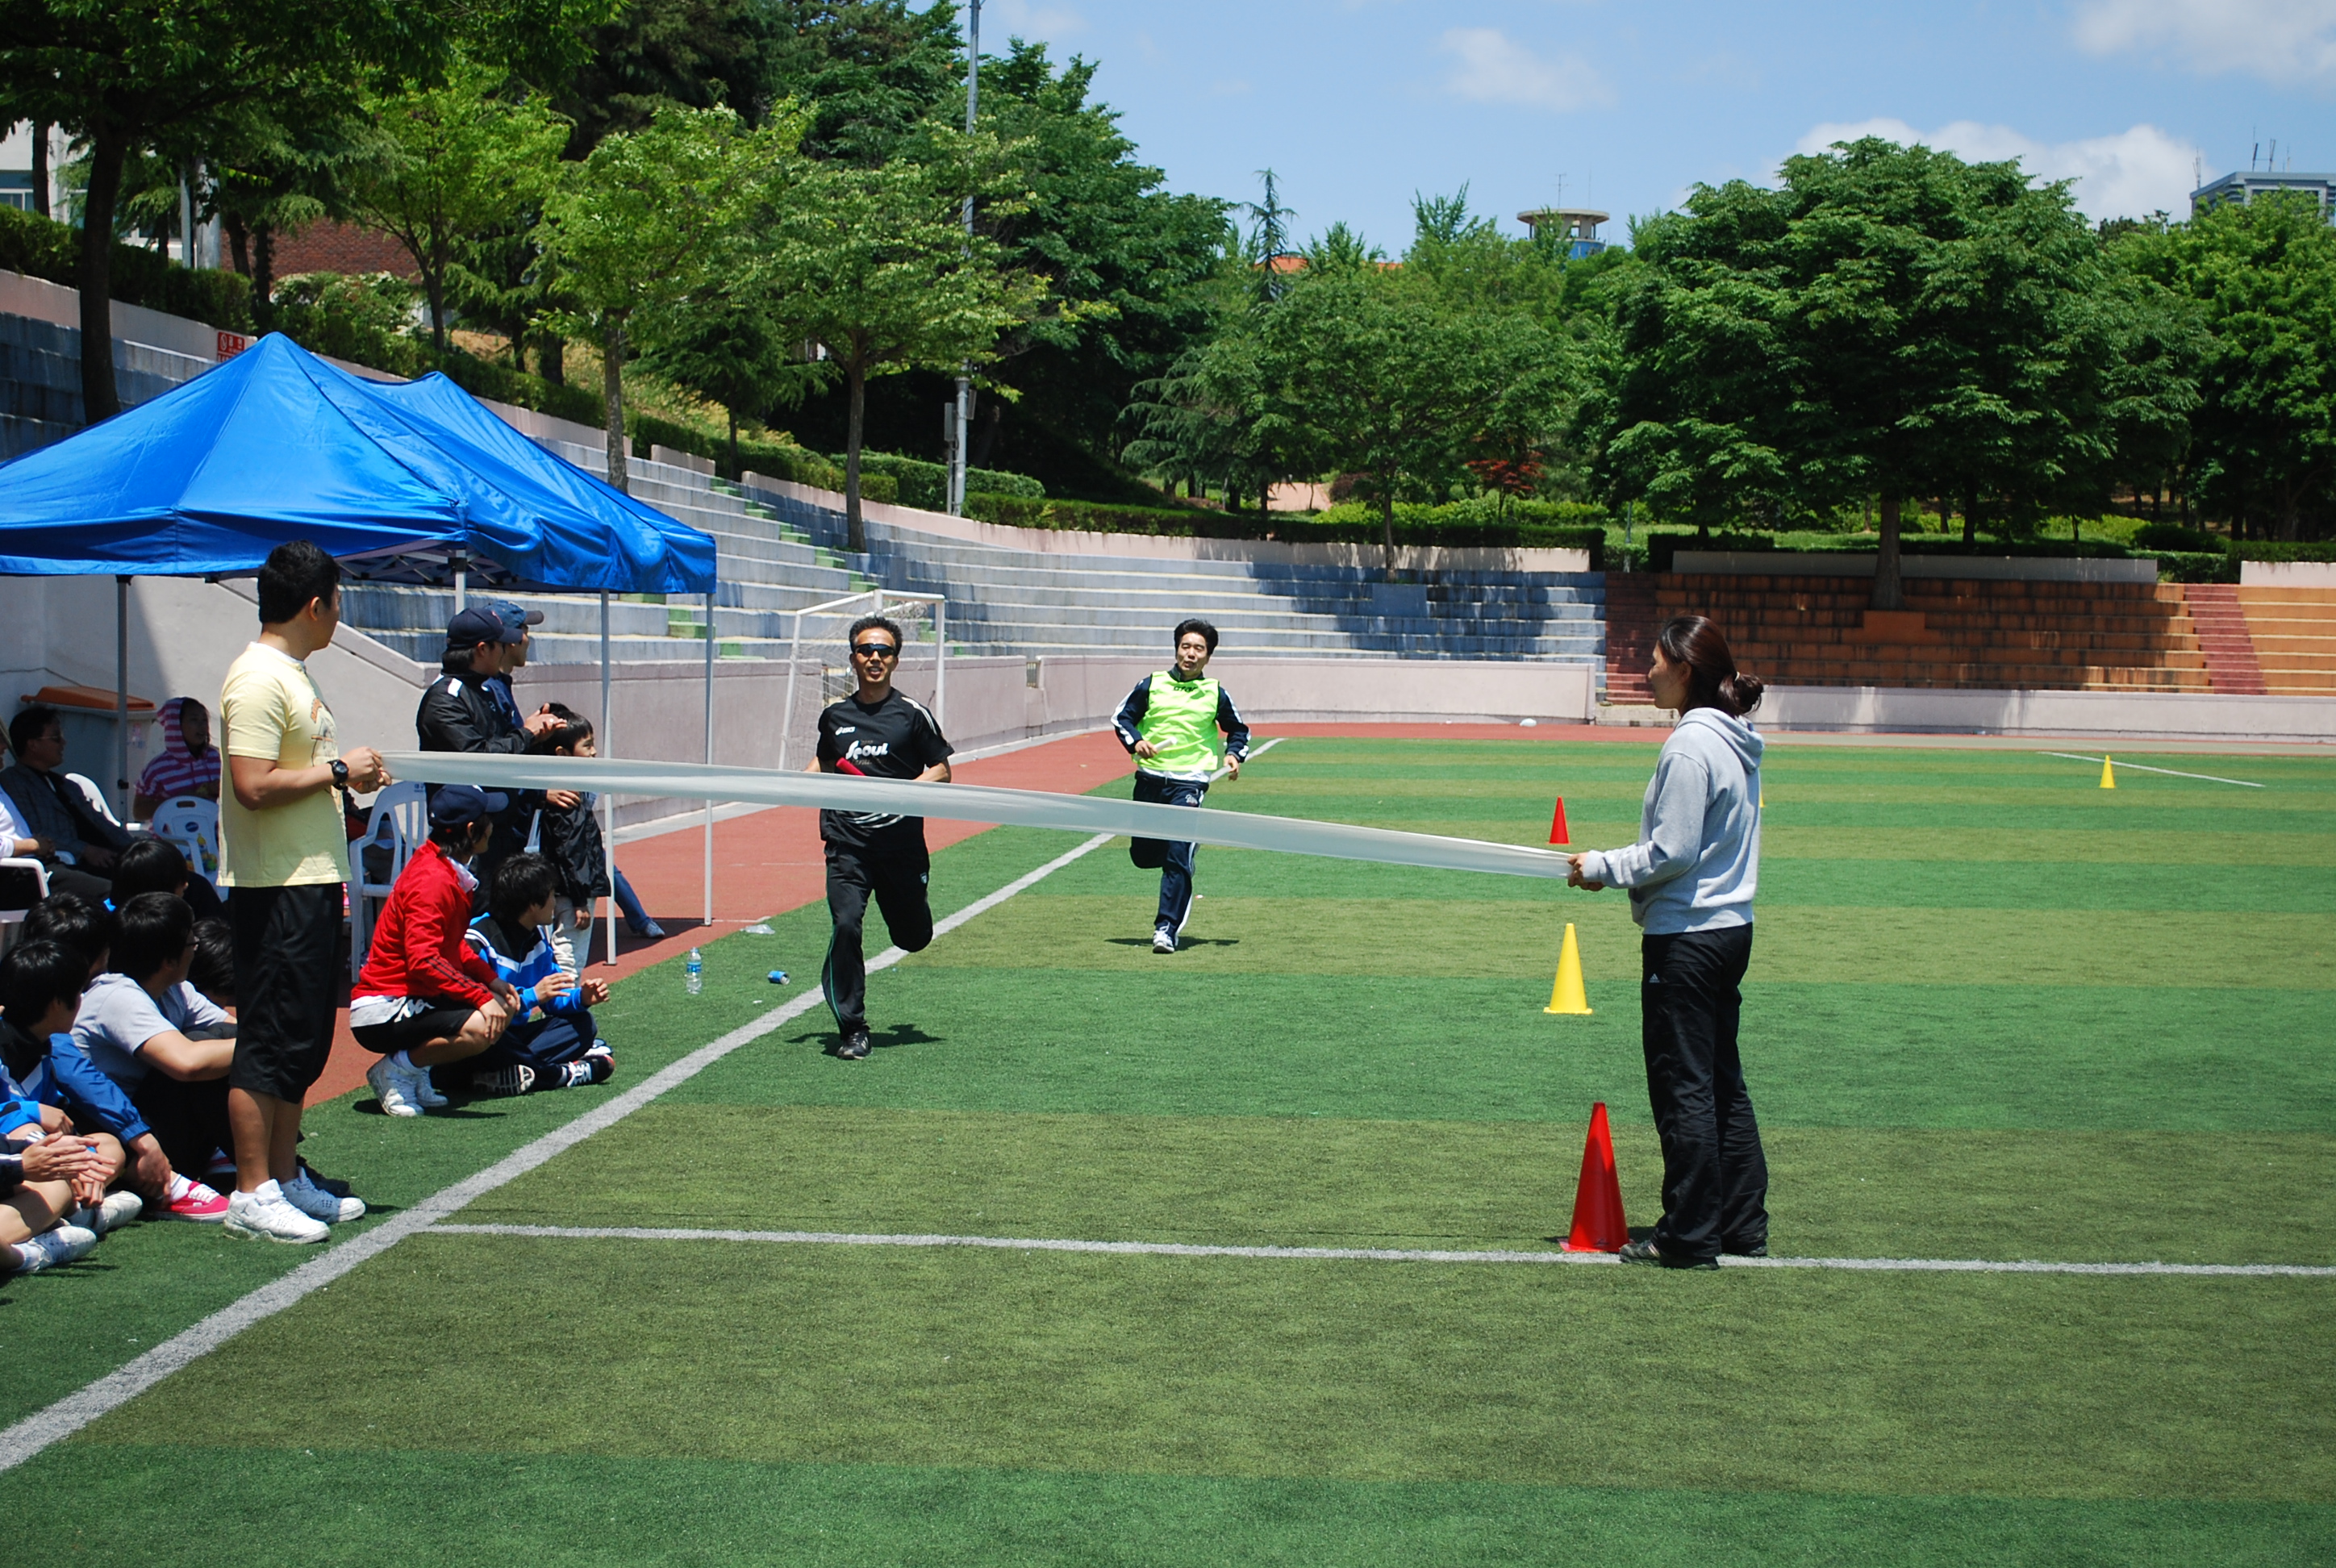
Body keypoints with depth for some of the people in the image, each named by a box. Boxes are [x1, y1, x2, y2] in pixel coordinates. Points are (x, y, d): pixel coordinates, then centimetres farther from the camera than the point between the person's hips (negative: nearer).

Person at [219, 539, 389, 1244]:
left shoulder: (293, 675, 17)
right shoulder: (260, 678, -16)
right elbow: (254, 786, -24)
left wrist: (353, 777, 10)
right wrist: (337, 771, -15)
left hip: (314, 882, 10)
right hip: (275, 889, -10)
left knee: (305, 1042, 14)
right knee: (270, 1043, -6)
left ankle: (286, 1180, 22)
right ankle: (252, 1194, -1)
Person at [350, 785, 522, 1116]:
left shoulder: (450, 871, 11)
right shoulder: (432, 880, -21)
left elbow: (452, 945, 21)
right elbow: (424, 961, -29)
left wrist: (492, 981, 7)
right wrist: (482, 996, -31)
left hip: (414, 998, 11)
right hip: (381, 1012, -11)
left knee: (504, 1007, 12)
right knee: (480, 1028, -30)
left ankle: (417, 1071, 9)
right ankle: (396, 1070, -8)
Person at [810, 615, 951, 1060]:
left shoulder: (912, 714, 0)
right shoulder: (834, 716, 10)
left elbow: (941, 770, 2)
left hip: (901, 841, -1)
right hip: (847, 841, 1)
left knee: (913, 938, 10)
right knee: (846, 925, -19)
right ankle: (852, 1029, -8)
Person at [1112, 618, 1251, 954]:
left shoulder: (1215, 694, 6)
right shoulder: (1152, 685, 6)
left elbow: (1239, 730, 19)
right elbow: (1123, 718, 11)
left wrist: (1233, 755, -1)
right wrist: (1136, 742, -9)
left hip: (1189, 782, -2)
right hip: (1149, 779, 2)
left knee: (1177, 859, -14)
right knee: (1142, 855, 7)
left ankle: (1166, 928, -10)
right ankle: (1186, 849, 40)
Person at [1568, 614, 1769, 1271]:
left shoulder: (1690, 745, -18)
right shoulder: (1734, 742, 11)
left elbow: (1672, 852, -20)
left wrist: (1604, 868, -7)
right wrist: (1615, 868, 15)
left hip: (1686, 938, -9)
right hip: (1730, 926, 10)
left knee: (1683, 1087, -2)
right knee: (1722, 1081, 15)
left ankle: (1690, 1235, 3)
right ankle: (1742, 1223, 20)